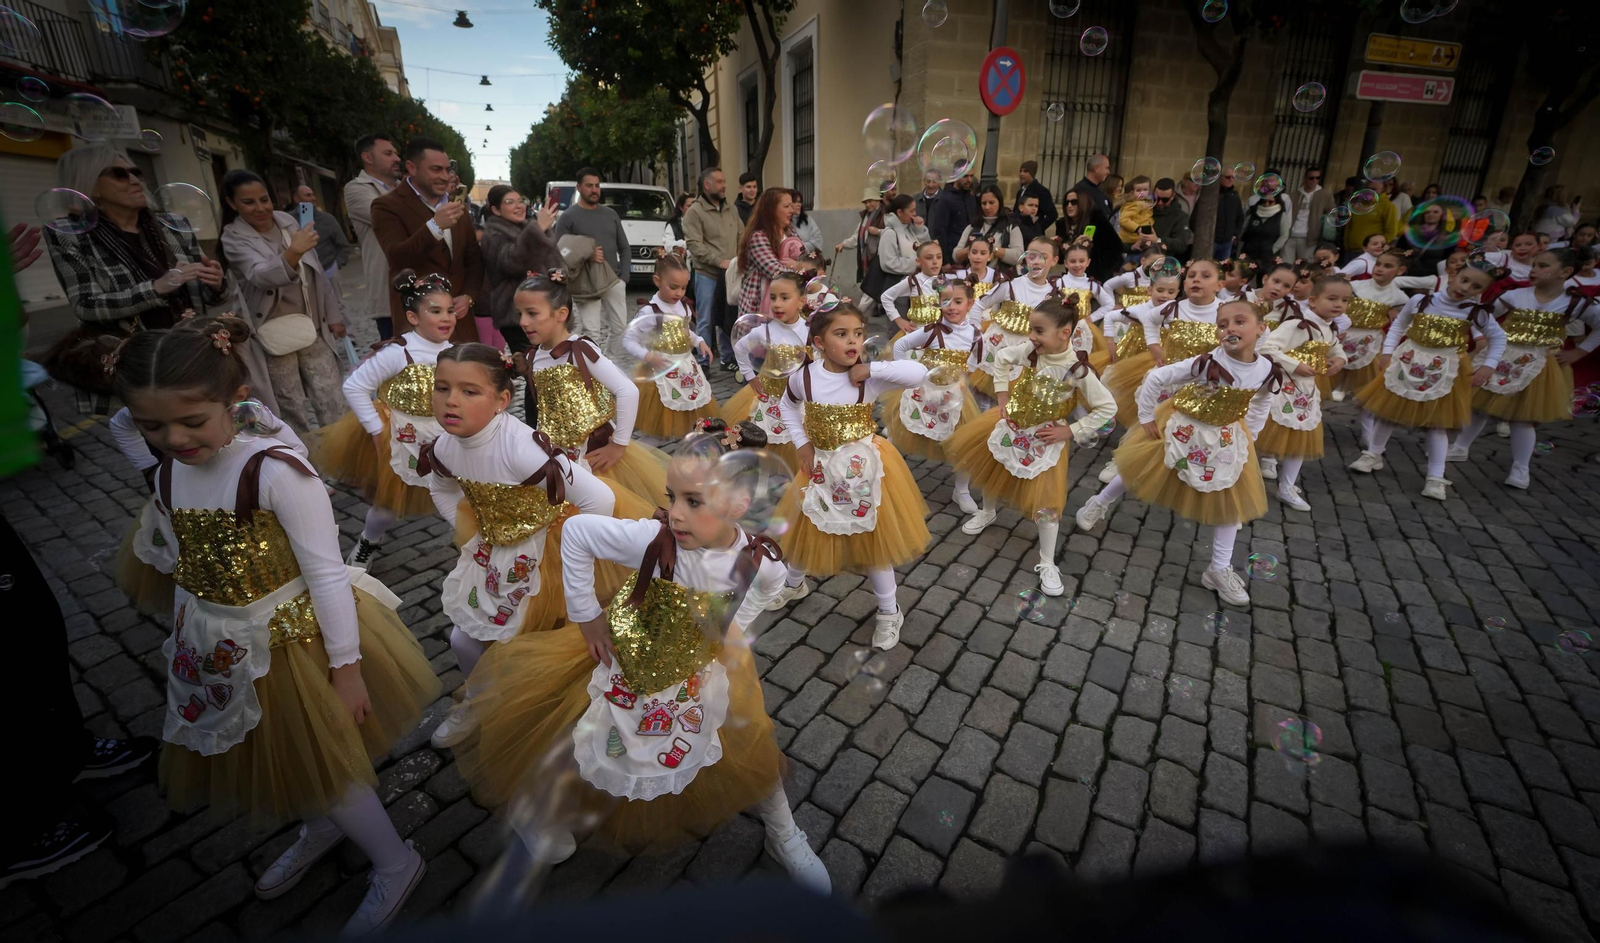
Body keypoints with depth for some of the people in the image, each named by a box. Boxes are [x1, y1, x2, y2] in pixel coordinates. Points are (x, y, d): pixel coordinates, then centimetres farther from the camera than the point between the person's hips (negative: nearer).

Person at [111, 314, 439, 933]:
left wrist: (346, 666, -20)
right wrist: (185, 643, 19)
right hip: (223, 647, 7)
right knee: (272, 758, 24)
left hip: (294, 638, -7)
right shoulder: (168, 477, -2)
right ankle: (323, 826, 52)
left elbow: (326, 573, -23)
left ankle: (396, 863, 28)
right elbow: (188, 572, 11)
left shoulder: (275, 471, -26)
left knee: (322, 759, 5)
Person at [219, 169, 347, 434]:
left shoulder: (288, 221, 4)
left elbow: (316, 272, 11)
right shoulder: (234, 239, -11)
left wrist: (333, 314, 10)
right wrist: (292, 253, -50)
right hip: (276, 336, -4)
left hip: (312, 327, 4)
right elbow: (262, 276, -31)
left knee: (331, 401, 6)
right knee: (293, 409, 5)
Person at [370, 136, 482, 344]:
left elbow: (474, 258, 18)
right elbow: (397, 259, -17)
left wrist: (469, 296, -1)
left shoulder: (455, 204, 17)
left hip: (460, 320, 5)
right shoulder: (388, 206, -3)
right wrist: (435, 226, -31)